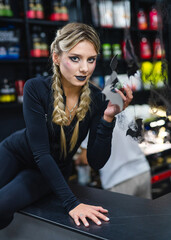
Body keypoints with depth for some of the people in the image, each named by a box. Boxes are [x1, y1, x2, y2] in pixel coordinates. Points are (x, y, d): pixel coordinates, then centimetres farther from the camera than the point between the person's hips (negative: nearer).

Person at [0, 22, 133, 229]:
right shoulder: (36, 89, -26)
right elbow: (41, 153, -29)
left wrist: (108, 118, -36)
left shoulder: (97, 100, -21)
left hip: (52, 171, 1)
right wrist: (71, 203, -35)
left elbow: (96, 162, -21)